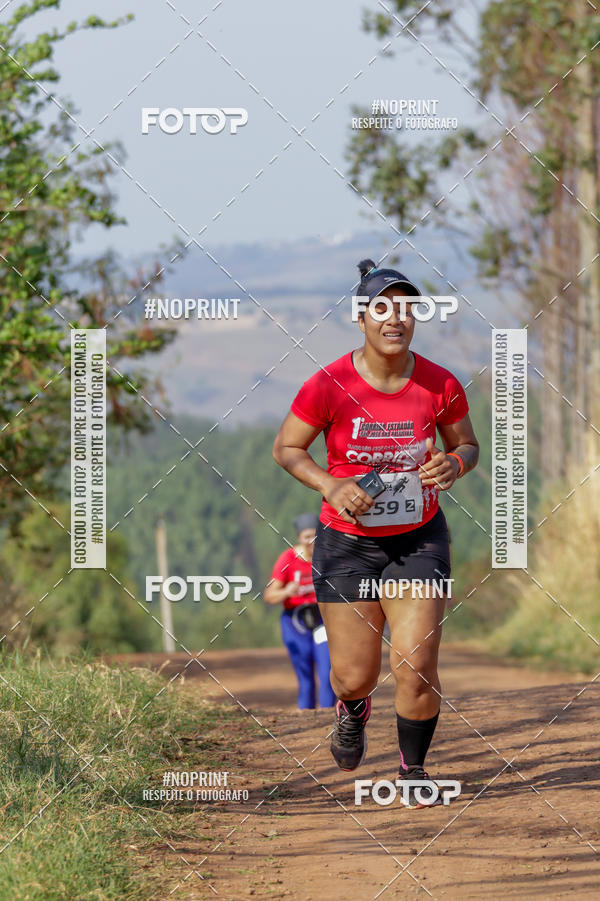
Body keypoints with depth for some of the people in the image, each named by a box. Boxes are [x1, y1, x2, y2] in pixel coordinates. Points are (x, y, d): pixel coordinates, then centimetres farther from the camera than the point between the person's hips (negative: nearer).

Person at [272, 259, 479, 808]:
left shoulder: (440, 386, -9)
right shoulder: (329, 386, -15)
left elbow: (467, 444, 8)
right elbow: (286, 448, -2)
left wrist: (454, 465, -15)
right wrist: (331, 485, -18)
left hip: (419, 540, 1)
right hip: (347, 541, -1)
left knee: (417, 668, -9)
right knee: (354, 676, 3)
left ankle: (414, 769, 17)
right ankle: (352, 710, 43)